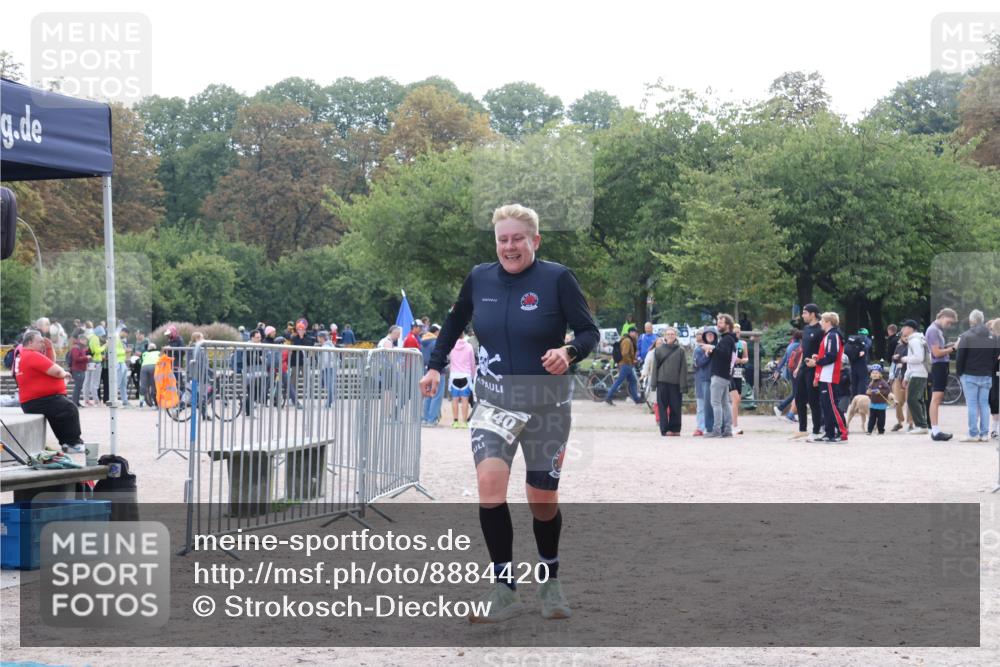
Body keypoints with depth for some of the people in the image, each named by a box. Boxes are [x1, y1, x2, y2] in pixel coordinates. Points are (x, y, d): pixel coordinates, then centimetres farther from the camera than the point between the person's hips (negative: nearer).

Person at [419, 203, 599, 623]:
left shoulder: (557, 278, -9)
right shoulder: (479, 278, 1)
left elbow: (589, 331, -6)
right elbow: (455, 321, 19)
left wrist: (569, 351, -26)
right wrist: (435, 366, 16)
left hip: (547, 402, -2)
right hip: (494, 399, 2)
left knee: (542, 500, 6)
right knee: (489, 482, -20)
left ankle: (550, 581, 32)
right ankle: (504, 590, -13)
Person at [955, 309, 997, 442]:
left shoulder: (966, 336, -9)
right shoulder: (992, 337, 7)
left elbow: (960, 357, -10)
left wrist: (959, 373, 1)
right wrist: (990, 372, 13)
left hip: (970, 375, -4)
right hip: (987, 376, 4)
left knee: (972, 405, -2)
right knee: (984, 404, 8)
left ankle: (973, 434, -4)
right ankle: (984, 434, 7)